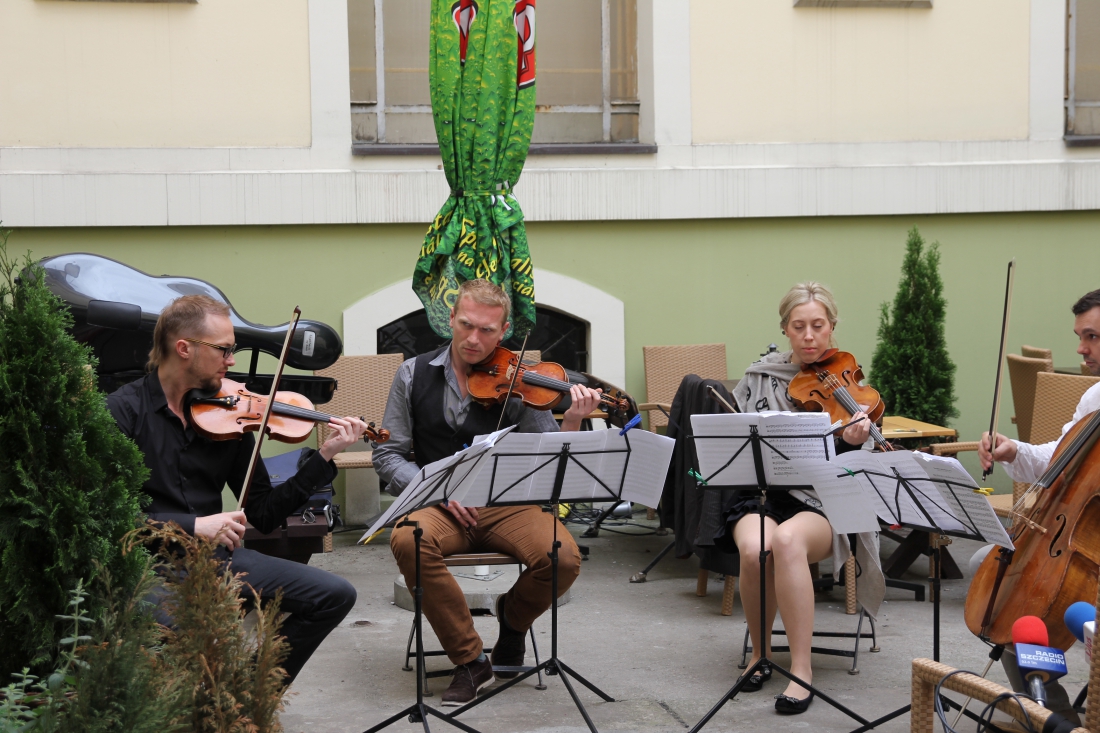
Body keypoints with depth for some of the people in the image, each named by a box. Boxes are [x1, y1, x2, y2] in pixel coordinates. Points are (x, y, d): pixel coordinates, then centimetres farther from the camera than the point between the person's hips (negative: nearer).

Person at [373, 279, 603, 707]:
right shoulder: (414, 375, 6)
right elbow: (388, 456, 6)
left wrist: (572, 422, -25)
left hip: (507, 503, 0)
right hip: (438, 506, 0)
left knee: (563, 558, -27)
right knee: (408, 541, -34)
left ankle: (513, 619, 11)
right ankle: (470, 660, -15)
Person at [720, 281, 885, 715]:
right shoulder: (759, 376, 10)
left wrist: (855, 441, -23)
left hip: (821, 504, -2)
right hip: (761, 495, 2)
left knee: (787, 538, -37)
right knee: (754, 547, -34)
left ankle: (802, 670, -28)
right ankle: (760, 652, -6)